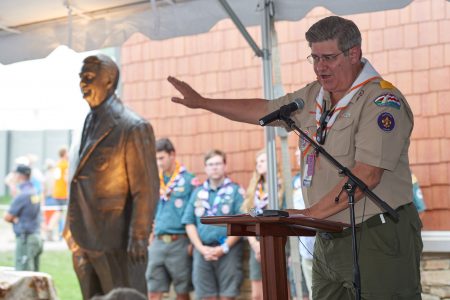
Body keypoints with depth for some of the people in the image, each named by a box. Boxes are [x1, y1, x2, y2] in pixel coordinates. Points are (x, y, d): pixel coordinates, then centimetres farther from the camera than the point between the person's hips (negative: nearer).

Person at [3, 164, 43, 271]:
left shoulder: (22, 195, -15)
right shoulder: (34, 192, 10)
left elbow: (7, 217, -10)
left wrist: (14, 219, 8)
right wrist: (16, 218, 2)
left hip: (25, 239, -9)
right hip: (36, 236, 9)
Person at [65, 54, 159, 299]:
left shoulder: (133, 127, -13)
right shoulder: (90, 124, 12)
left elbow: (146, 190, -14)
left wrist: (138, 239, -17)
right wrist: (73, 230, 15)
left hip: (118, 244, -8)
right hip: (86, 241, 8)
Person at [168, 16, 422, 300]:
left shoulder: (383, 101, -12)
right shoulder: (314, 96, 14)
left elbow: (367, 174, -21)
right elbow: (263, 110, 27)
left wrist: (313, 212, -19)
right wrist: (202, 102, 31)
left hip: (378, 242, -7)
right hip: (328, 242, 7)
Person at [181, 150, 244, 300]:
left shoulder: (235, 191, 3)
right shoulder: (198, 192, 14)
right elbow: (189, 223, 10)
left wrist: (223, 248, -11)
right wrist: (201, 248, -3)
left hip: (228, 250, -3)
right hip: (202, 251, 3)